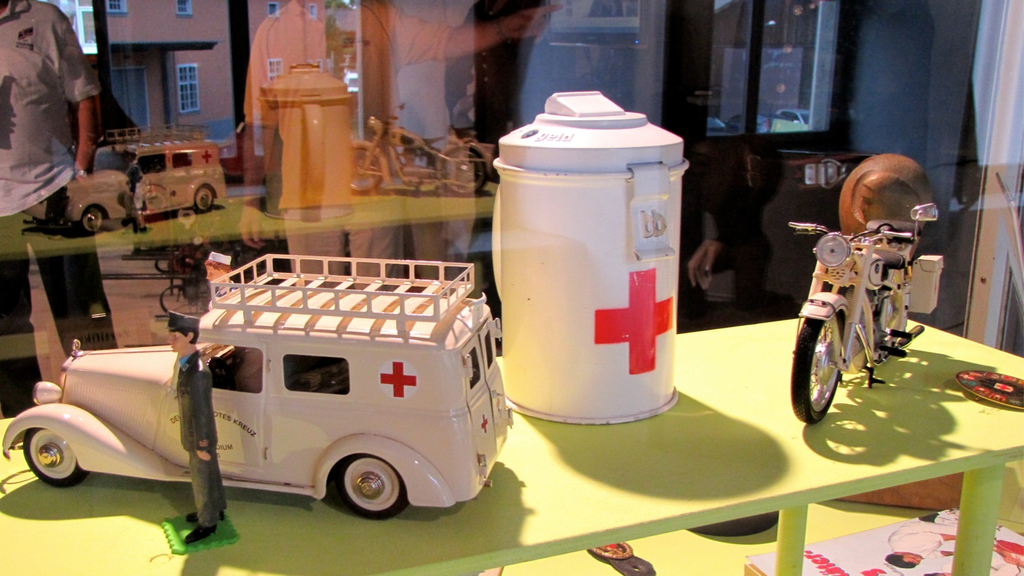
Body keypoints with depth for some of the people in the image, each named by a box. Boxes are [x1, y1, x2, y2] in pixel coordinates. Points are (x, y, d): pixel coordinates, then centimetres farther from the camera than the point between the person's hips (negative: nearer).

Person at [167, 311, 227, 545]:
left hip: (200, 438, -8)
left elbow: (200, 413, -26)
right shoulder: (188, 363, -2)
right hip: (199, 435, 8)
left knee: (202, 479, 10)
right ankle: (215, 509, 44)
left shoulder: (196, 373, -32)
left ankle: (207, 523, 28)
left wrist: (201, 446, -18)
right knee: (210, 474, 25)